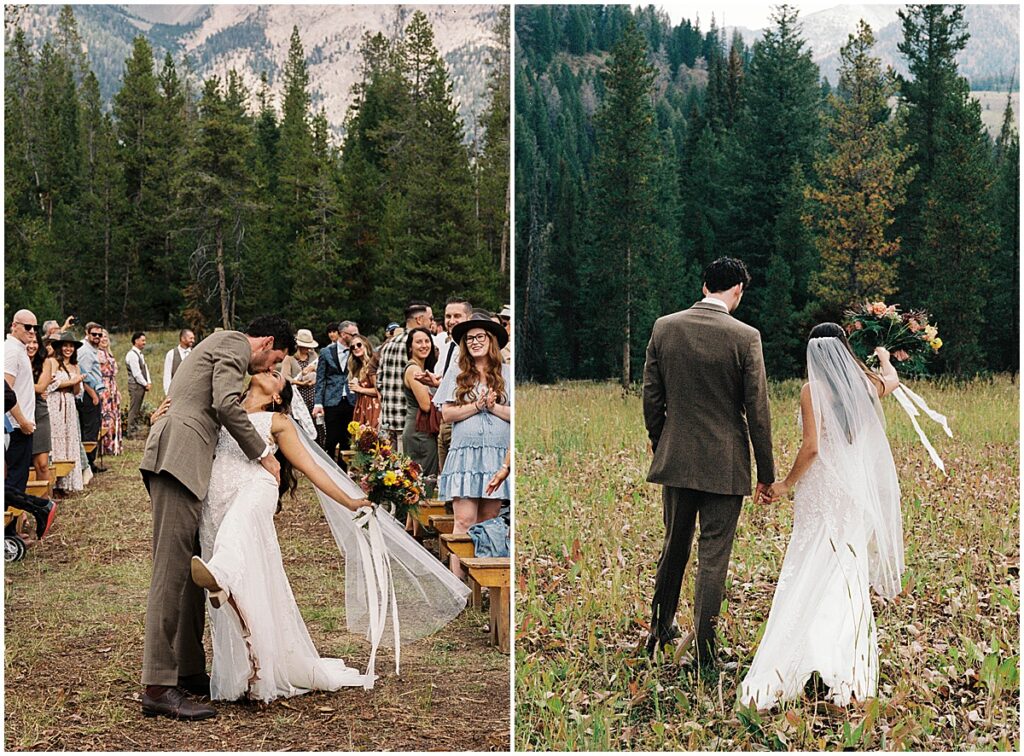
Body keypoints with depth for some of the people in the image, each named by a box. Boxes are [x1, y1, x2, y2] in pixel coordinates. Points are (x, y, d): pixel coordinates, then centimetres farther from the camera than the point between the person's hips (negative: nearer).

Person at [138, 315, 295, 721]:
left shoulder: (220, 345, 31)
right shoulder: (234, 344, 0)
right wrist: (263, 453, -4)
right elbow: (226, 404, -14)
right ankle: (158, 687, -15)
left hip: (180, 459, 11)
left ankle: (189, 670, 16)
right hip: (180, 456, -11)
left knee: (192, 569, 12)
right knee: (172, 570, -13)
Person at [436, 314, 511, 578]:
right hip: (465, 453, -1)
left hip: (497, 455, 1)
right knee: (464, 521, -8)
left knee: (489, 521, 4)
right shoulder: (455, 375, 10)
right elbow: (447, 414, 1)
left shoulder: (506, 374, 8)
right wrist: (478, 405, -8)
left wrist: (494, 406, -9)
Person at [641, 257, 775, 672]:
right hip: (724, 465, -4)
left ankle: (660, 629, 36)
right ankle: (705, 657, 8)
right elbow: (757, 412, -9)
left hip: (675, 460, 4)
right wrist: (766, 473, 0)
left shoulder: (664, 327, -2)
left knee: (673, 547, 21)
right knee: (713, 557, 3)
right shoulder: (745, 337, -12)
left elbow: (651, 398, 4)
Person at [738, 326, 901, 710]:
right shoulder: (866, 384, 6)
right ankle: (846, 668, 8)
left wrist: (787, 484, -2)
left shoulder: (813, 390, -8)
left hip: (823, 490, -4)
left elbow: (811, 447, -14)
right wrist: (884, 358, 51)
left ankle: (782, 667, -11)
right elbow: (893, 380, 30)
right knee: (849, 573, 8)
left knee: (807, 578, -6)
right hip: (858, 491, 4)